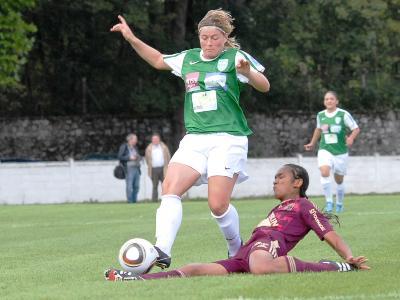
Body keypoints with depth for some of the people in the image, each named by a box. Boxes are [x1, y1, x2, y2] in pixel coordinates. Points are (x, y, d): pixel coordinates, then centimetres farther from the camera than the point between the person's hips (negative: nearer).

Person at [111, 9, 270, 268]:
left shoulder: (235, 57, 0)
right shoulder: (188, 59, 14)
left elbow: (264, 87, -7)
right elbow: (158, 60, 31)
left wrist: (247, 71, -27)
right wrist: (132, 39, 23)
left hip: (227, 139, -5)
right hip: (194, 139, 5)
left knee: (218, 205, -11)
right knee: (170, 190, -17)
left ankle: (237, 250, 16)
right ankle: (162, 252, -27)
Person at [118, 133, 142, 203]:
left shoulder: (135, 147, 19)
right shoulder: (124, 147, -2)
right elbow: (120, 157, -8)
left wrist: (138, 157, 8)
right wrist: (129, 158, -15)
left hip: (136, 168, 7)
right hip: (129, 168, -7)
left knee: (136, 186, 6)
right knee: (129, 186, -9)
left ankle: (134, 201, 12)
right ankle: (130, 202, -6)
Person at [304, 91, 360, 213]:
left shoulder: (344, 114, -9)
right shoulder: (320, 115, 3)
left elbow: (356, 129, -5)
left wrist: (351, 138, -24)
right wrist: (312, 143, 23)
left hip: (340, 152, -1)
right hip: (325, 150, 1)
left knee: (339, 180, 9)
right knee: (324, 173, -24)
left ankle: (339, 204, 32)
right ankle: (329, 202, -17)